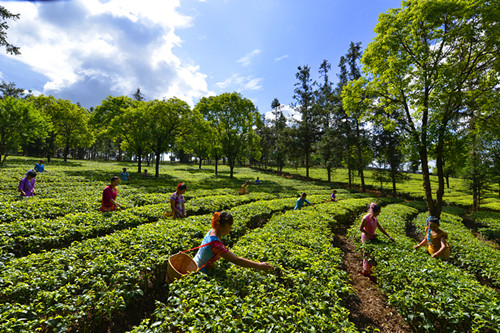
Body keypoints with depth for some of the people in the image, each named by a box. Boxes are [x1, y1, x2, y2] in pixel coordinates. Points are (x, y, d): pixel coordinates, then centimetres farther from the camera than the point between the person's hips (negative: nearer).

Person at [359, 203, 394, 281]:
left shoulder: (375, 218, 2)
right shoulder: (365, 218, -23)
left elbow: (380, 228, 8)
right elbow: (361, 228, -17)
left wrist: (389, 237, 5)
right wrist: (371, 234, -17)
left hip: (371, 238, 8)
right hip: (366, 239, -8)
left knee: (368, 255, 17)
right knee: (369, 256, 2)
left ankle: (365, 271, 32)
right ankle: (371, 275, 15)